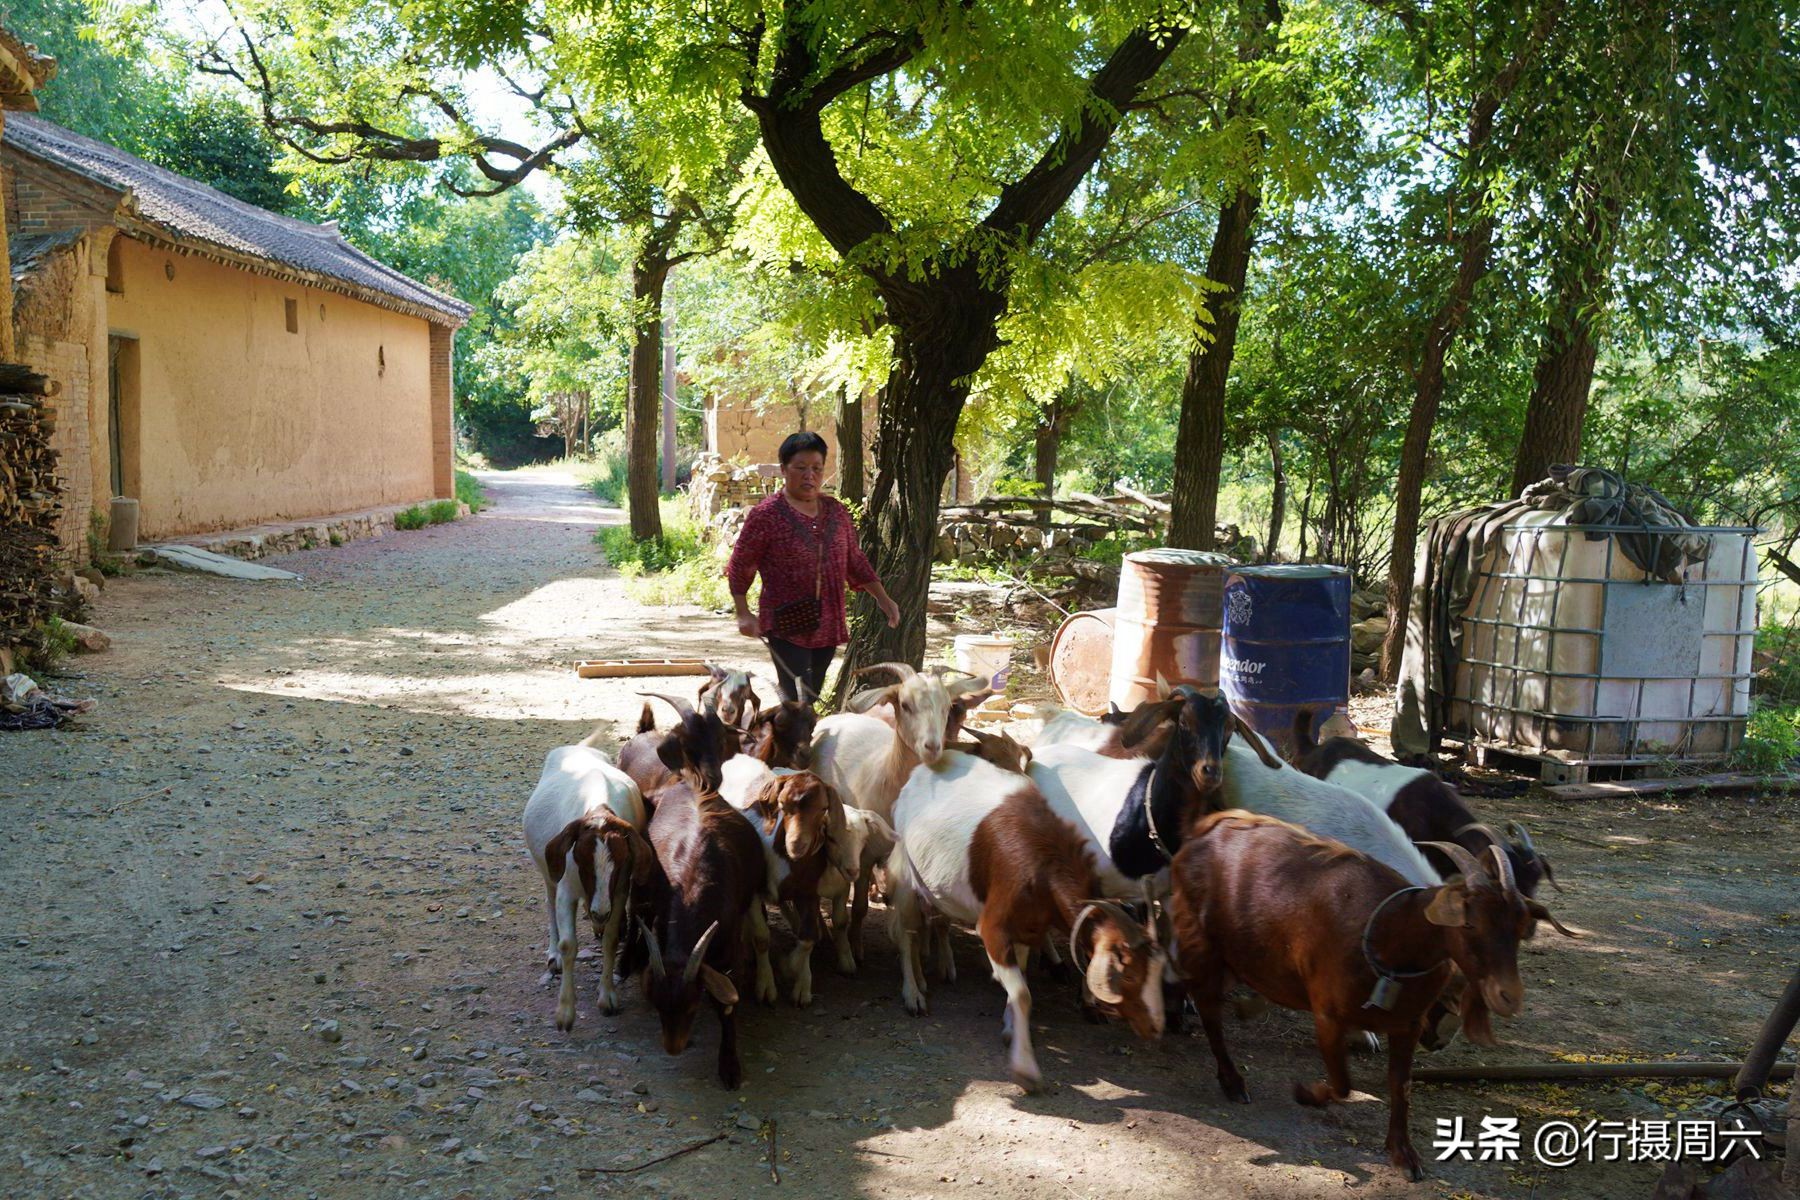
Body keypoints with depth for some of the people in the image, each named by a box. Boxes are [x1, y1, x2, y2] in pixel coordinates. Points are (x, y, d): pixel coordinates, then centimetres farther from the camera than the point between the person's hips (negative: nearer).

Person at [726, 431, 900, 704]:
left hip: (827, 628, 6)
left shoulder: (836, 512, 9)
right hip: (788, 627, -6)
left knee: (812, 700, 13)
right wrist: (744, 614, -12)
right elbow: (740, 567, -4)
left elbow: (855, 561, 18)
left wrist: (883, 598, 13)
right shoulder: (766, 515, -8)